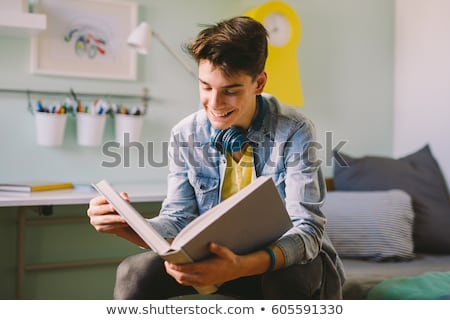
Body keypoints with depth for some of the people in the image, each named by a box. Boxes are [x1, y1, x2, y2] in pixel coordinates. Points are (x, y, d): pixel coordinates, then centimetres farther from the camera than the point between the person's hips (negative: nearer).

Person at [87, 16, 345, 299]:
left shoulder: (294, 133, -18)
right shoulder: (185, 135, -7)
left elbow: (307, 229, -23)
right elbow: (179, 220, -3)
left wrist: (241, 266, -43)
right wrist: (126, 225, -27)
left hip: (285, 258, -2)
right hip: (215, 256, 3)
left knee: (294, 278, -37)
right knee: (135, 273, -20)